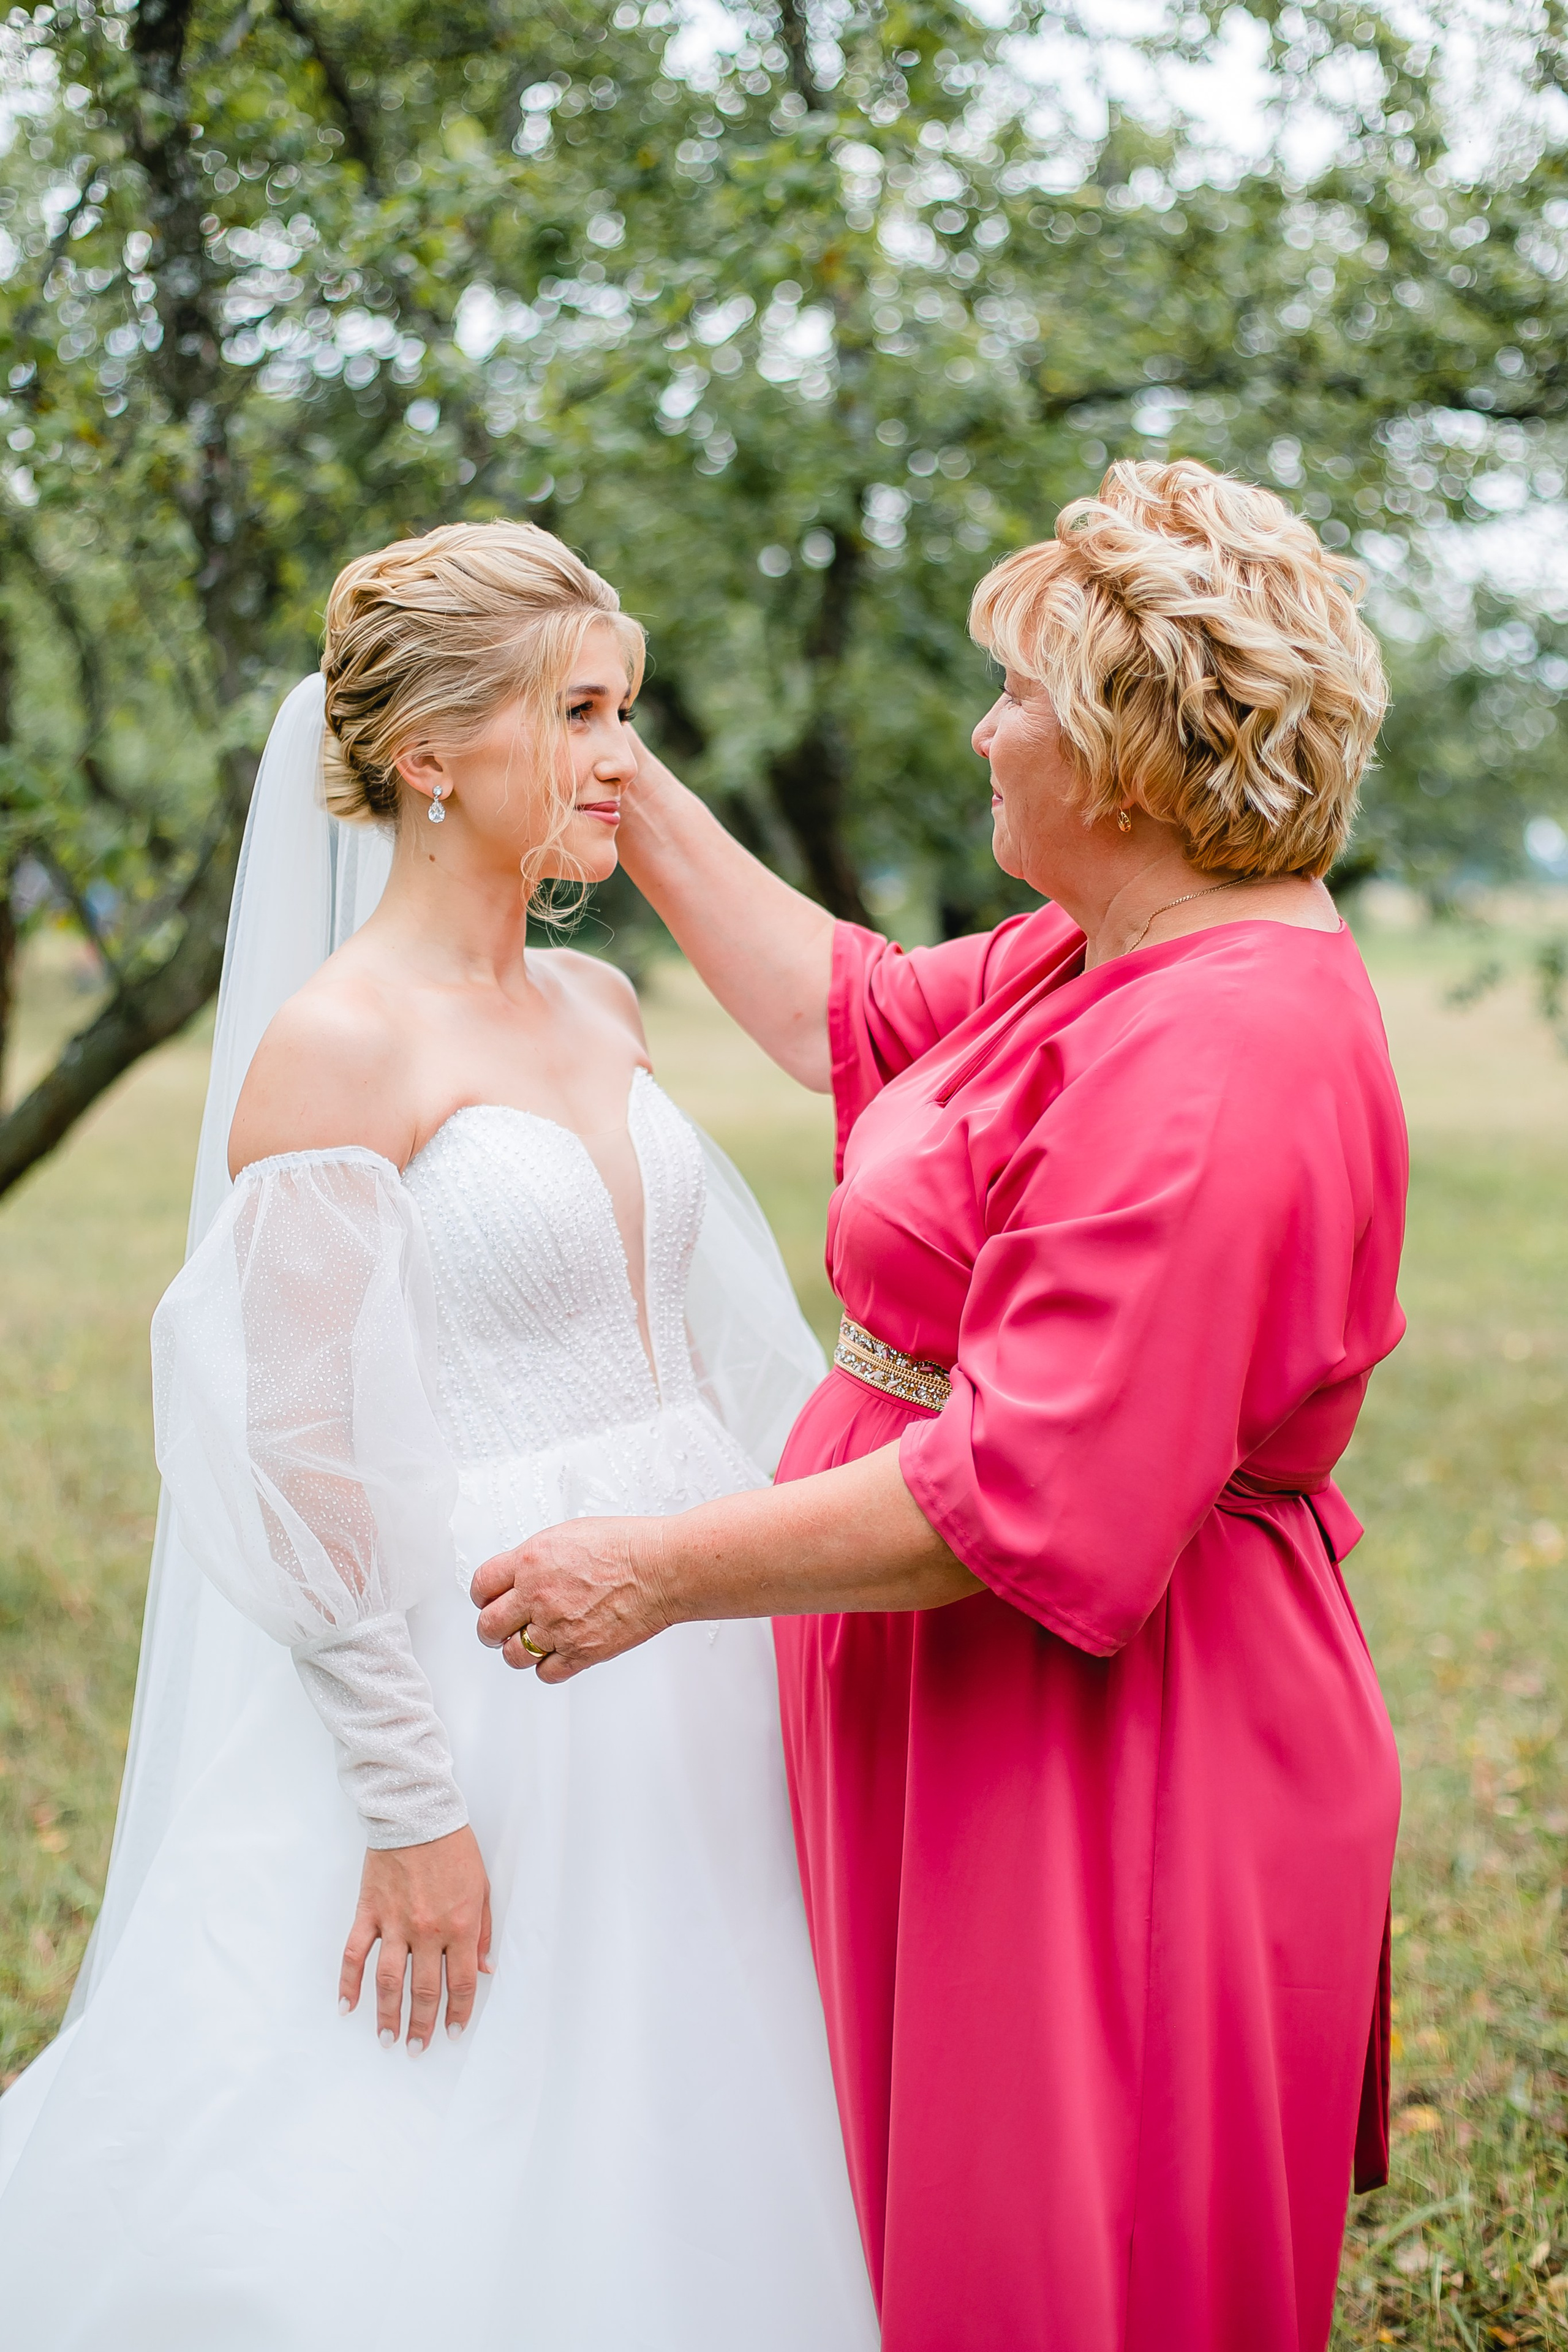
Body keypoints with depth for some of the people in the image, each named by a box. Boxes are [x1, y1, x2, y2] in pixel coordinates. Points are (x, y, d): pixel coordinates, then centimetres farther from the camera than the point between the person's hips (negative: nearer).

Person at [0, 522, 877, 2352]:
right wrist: (408, 1807, -16)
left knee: (674, 2164, 18)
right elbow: (310, 1462, -17)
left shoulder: (600, 1007, 8)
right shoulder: (329, 1048, -15)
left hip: (690, 1648, 7)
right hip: (484, 1671, -7)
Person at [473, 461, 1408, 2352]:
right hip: (989, 1751, 10)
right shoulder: (1102, 965, 6)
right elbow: (850, 1011, 20)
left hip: (1108, 1798, -10)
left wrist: (663, 1571, -23)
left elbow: (1037, 1503, -29)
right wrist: (635, 796, 19)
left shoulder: (1214, 1063, -26)